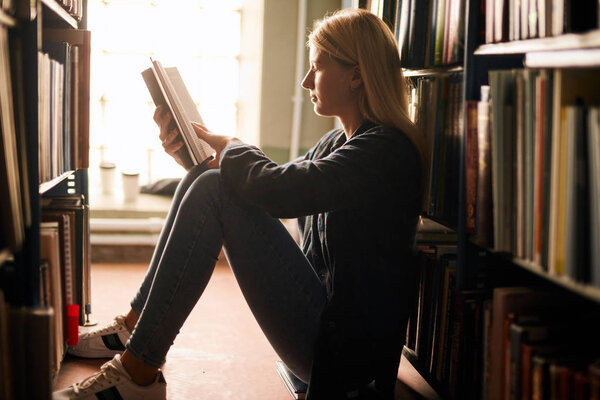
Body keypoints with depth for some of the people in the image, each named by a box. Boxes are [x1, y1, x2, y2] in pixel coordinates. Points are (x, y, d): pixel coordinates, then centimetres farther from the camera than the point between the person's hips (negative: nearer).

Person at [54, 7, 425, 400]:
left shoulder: (387, 150, -16)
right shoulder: (336, 143, 15)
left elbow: (275, 190, -28)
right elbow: (254, 188, 17)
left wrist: (229, 146, -7)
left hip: (344, 350, -9)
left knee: (213, 190, -19)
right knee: (206, 182, 4)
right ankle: (136, 326, 4)